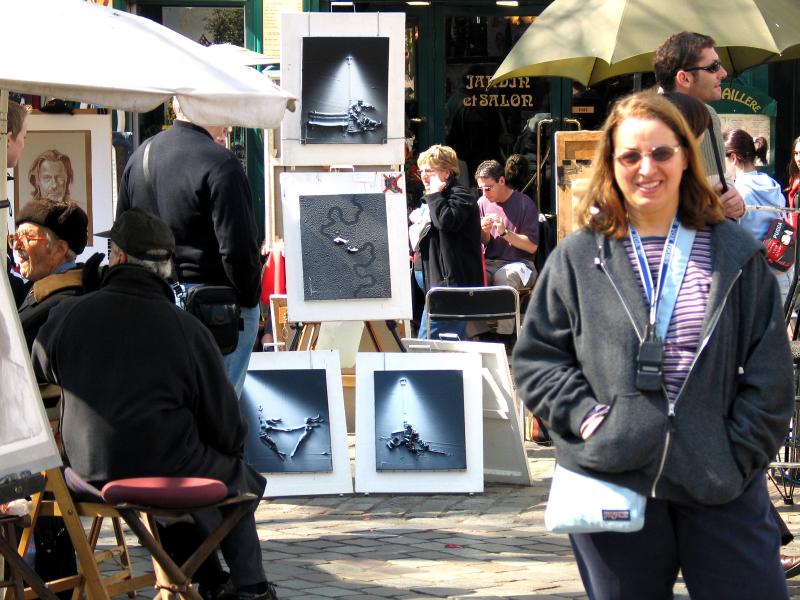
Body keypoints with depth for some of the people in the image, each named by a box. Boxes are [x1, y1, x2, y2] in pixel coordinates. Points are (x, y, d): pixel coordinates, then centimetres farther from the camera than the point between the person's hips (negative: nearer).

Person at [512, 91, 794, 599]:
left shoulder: (735, 255, 5)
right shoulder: (578, 258, 5)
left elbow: (771, 374, 4)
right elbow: (536, 356, 7)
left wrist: (740, 458, -4)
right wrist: (584, 415, -8)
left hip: (722, 488, 0)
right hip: (615, 484, 0)